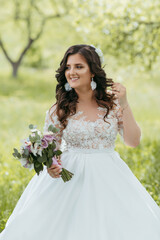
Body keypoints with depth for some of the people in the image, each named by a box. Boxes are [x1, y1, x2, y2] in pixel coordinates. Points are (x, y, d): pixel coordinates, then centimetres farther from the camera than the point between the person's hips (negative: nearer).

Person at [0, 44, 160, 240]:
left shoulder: (112, 103, 1)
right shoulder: (59, 111, -1)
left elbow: (133, 141, -2)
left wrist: (124, 105, -9)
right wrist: (50, 167, -19)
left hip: (109, 178, 1)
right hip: (70, 178, -1)